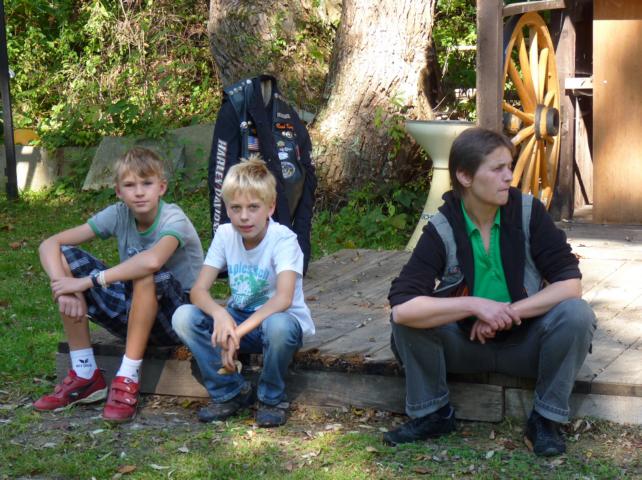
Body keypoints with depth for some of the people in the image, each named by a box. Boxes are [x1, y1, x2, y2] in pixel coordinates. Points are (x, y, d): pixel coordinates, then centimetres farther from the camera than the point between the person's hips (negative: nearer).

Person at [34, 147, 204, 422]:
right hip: (133, 311, 6)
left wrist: (87, 281, -37)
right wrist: (64, 289, -28)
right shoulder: (118, 214, -5)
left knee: (145, 272, -36)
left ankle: (127, 380, -26)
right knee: (64, 257, -10)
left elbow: (152, 260, -43)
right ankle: (84, 376, -10)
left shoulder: (173, 219, -20)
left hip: (177, 317, -6)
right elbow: (49, 245, -10)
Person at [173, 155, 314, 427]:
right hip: (238, 319, 5)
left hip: (281, 319, -4)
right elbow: (198, 290, -13)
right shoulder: (225, 235, -7)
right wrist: (220, 314, -36)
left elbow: (283, 298, -35)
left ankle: (272, 399, -10)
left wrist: (239, 331, -43)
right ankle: (231, 392, -3)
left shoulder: (283, 240, -20)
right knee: (183, 317, -19)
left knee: (278, 325, -40)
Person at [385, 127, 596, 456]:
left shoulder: (529, 213, -14)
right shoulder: (442, 229, -17)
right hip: (465, 345, 0)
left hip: (524, 343, 0)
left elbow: (570, 283, -17)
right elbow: (401, 306, -29)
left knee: (576, 314, -28)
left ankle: (546, 418, -9)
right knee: (407, 320, -25)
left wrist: (508, 313, -25)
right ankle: (432, 413, -2)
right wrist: (476, 306, -34)